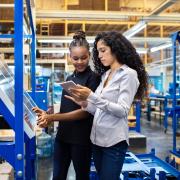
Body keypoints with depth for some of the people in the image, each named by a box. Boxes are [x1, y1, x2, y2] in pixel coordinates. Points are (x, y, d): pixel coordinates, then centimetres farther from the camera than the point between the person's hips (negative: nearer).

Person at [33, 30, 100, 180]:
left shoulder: (93, 78, -9)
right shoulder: (70, 78, 11)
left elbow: (86, 111, -15)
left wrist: (52, 117, -19)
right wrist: (48, 116, -4)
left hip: (81, 138, -6)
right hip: (63, 135, 6)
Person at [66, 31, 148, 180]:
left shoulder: (129, 74, -9)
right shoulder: (105, 74, 13)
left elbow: (122, 110, -18)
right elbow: (99, 110, 11)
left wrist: (91, 96, -24)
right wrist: (84, 103, -8)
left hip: (114, 141, -7)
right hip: (97, 139, 7)